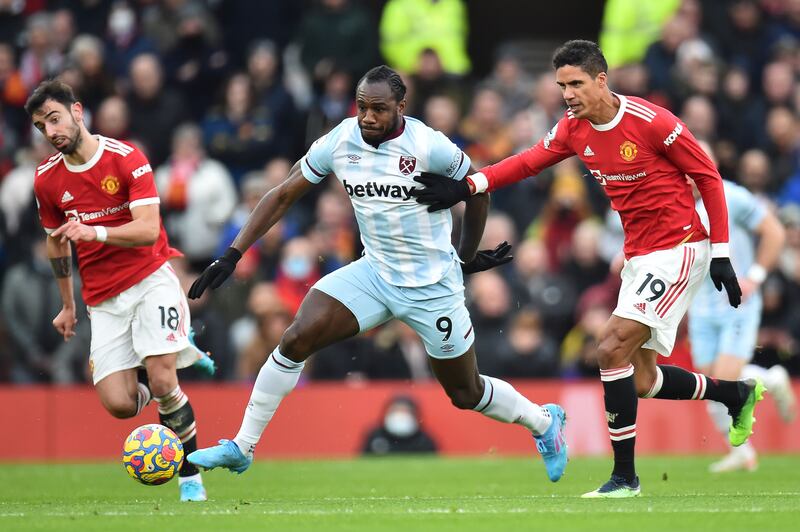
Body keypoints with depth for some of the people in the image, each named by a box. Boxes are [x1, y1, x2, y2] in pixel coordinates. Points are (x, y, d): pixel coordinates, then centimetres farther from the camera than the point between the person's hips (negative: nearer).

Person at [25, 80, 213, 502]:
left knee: (162, 383, -18)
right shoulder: (46, 179, 3)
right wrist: (67, 305, 25)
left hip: (151, 279, -4)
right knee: (118, 404, -10)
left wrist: (95, 232, -34)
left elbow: (148, 229, -19)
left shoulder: (126, 158, -10)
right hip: (104, 299, 4)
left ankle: (190, 477, 1)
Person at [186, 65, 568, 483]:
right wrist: (233, 255, -8)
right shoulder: (339, 142, -10)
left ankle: (544, 422, 38)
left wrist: (467, 257, 9)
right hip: (374, 272, 3)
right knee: (296, 339, -16)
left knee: (467, 394, 8)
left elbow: (477, 192, -2)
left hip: (432, 287, -3)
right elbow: (283, 195, -2)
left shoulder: (430, 147, -20)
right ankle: (241, 448, -6)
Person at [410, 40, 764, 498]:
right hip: (639, 256, 8)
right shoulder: (574, 128, 1)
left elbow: (709, 176, -11)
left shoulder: (651, 121, -18)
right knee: (642, 381, 8)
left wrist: (721, 253, -11)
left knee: (612, 349, -18)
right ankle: (738, 394, 33)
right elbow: (529, 162, 5)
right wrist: (468, 186, -11)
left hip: (679, 249, -8)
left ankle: (625, 477, -10)